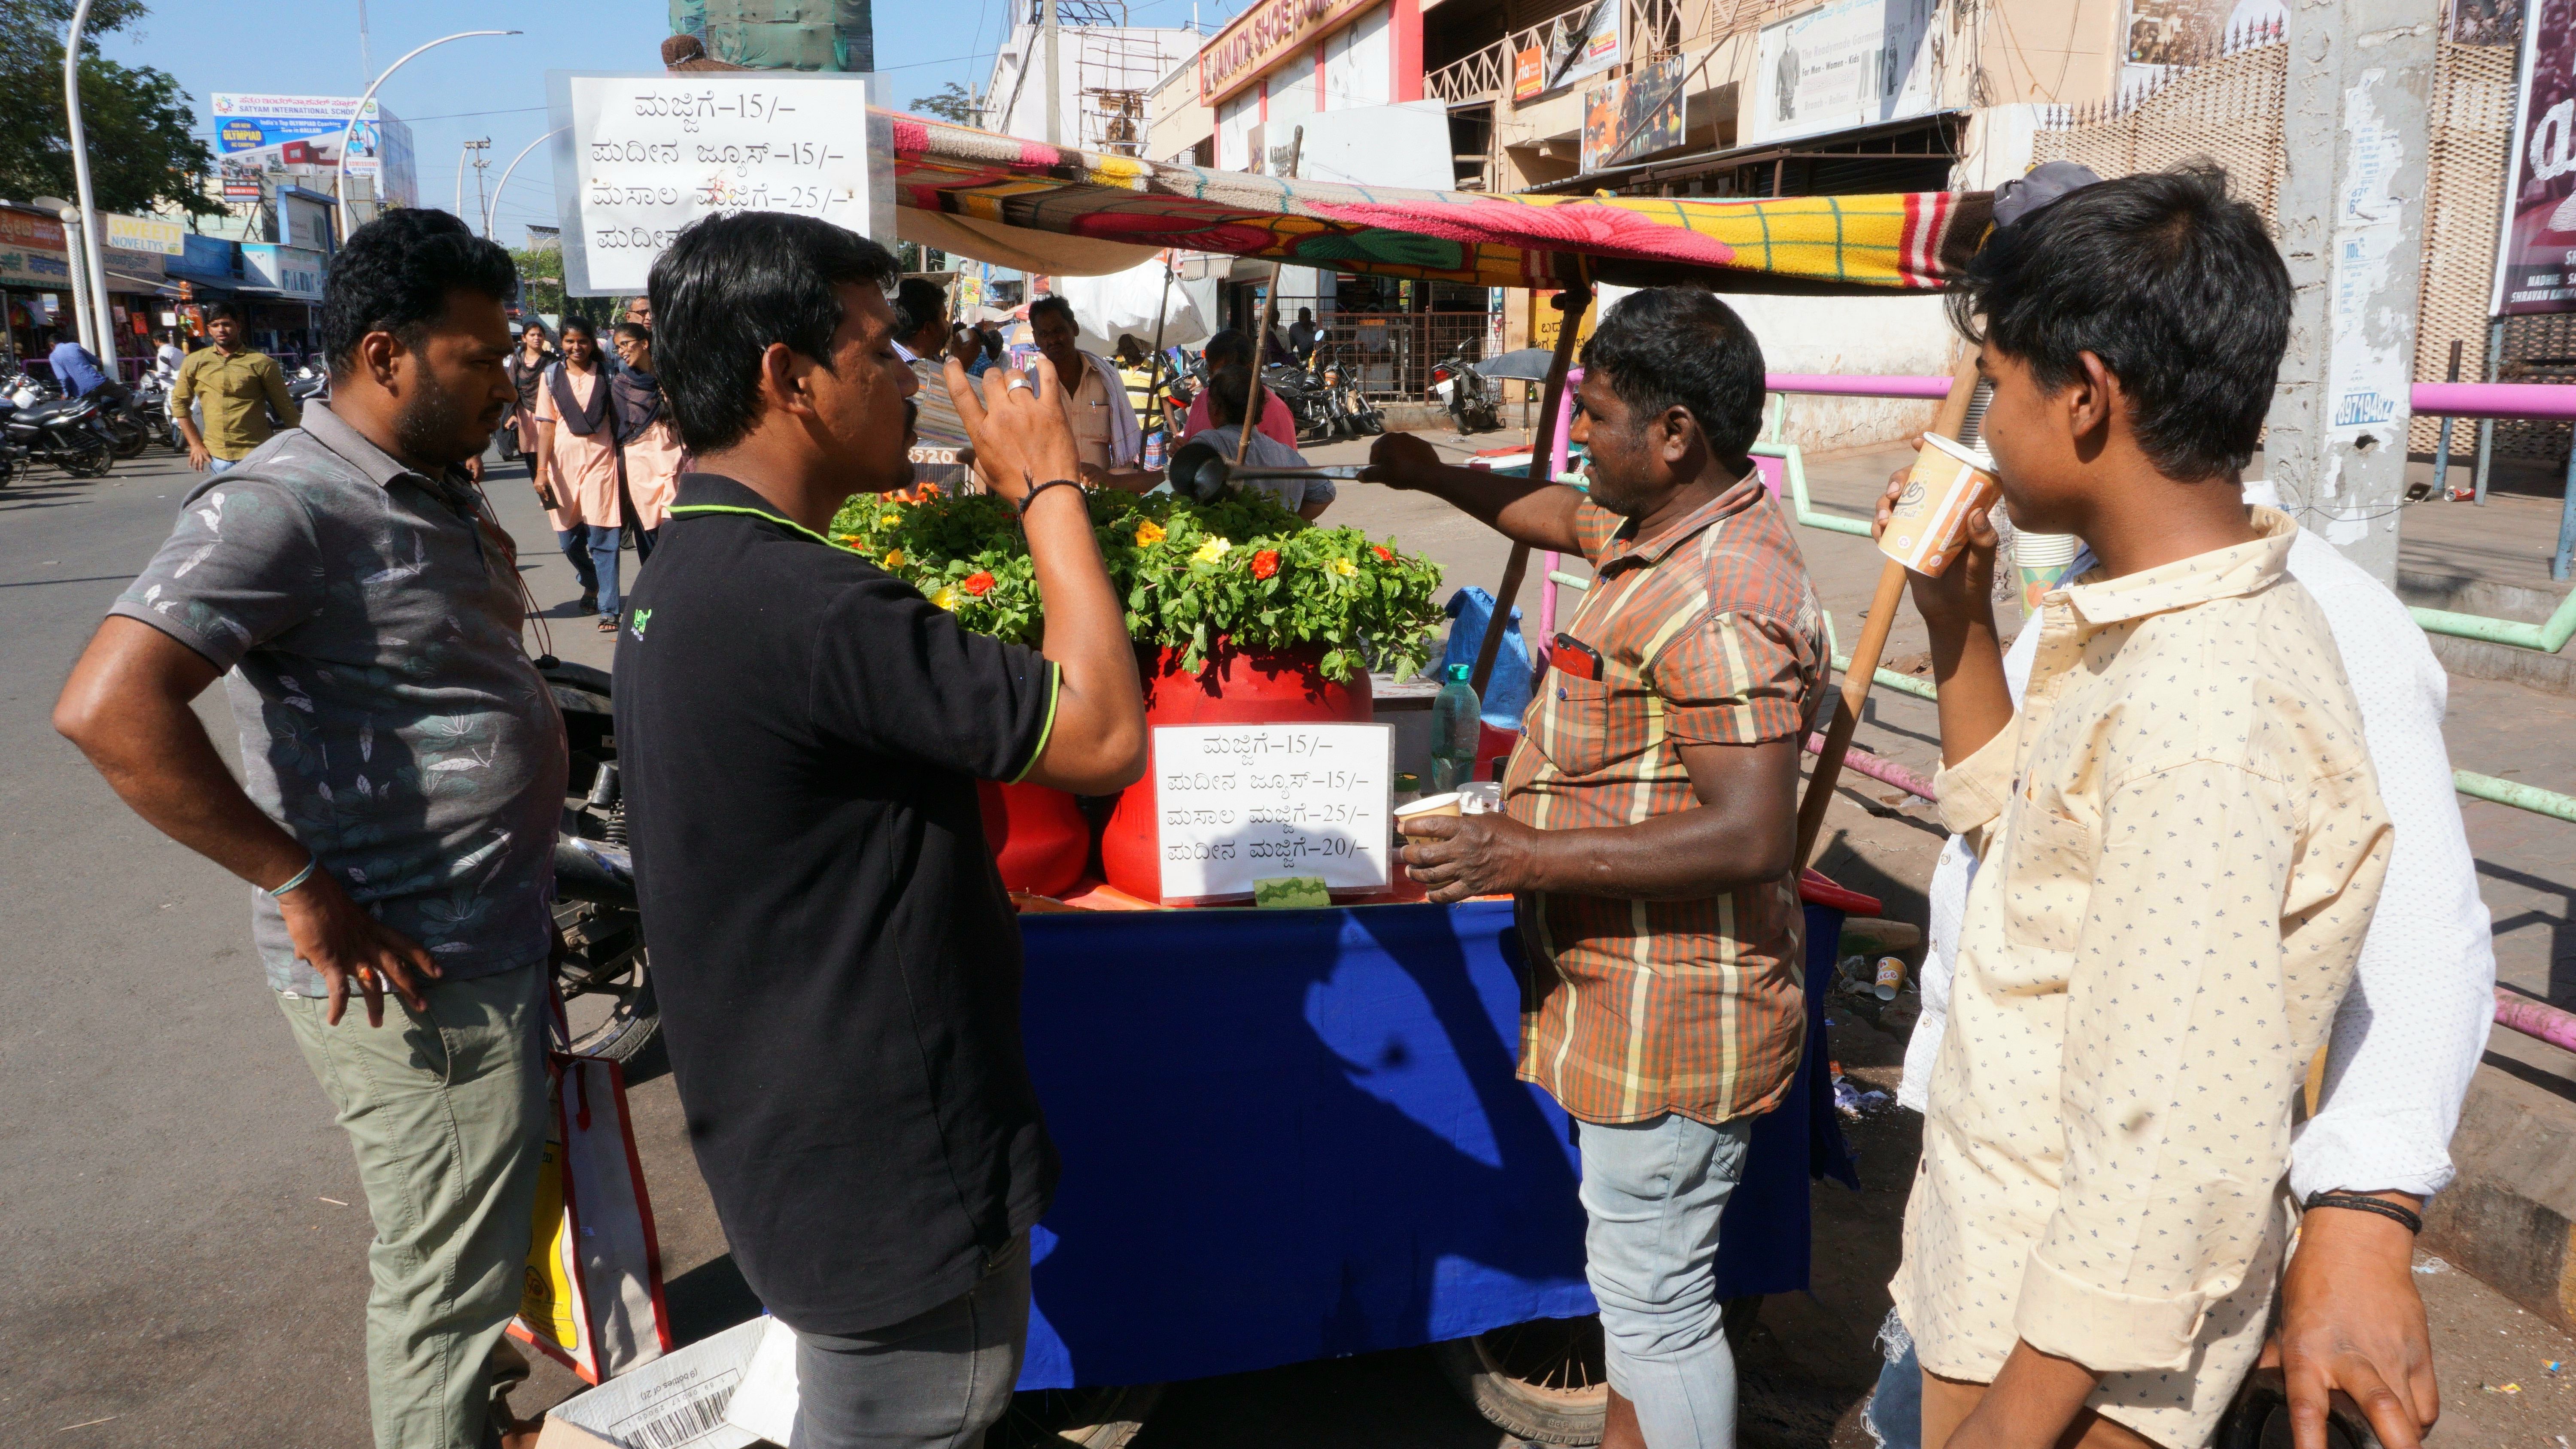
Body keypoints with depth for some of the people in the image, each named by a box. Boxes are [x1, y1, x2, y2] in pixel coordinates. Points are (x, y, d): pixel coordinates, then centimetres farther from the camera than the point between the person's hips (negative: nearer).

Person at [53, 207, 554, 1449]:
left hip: (496, 946, 9)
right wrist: (305, 889, -24)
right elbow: (109, 709, -28)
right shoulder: (286, 506, -19)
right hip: (413, 977, -9)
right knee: (444, 1278, 7)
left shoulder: (437, 495, 10)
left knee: (479, 1242, 25)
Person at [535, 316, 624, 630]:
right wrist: (542, 469, -5)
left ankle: (608, 609, -5)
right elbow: (546, 426, 3)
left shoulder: (606, 375, 5)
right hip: (564, 461, 2)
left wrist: (622, 461, -3)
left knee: (603, 538, -8)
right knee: (569, 540, 8)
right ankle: (591, 584, 37)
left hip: (600, 460, -2)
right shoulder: (551, 377, 7)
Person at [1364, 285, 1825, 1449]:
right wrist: (1436, 477, 33)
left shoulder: (1718, 603, -26)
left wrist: (1521, 853, -28)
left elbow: (1749, 837, -31)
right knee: (1637, 1274, 26)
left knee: (1656, 1295, 4)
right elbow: (1568, 516, 29)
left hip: (1670, 1011, -11)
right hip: (1632, 987, 11)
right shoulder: (1669, 525, 6)